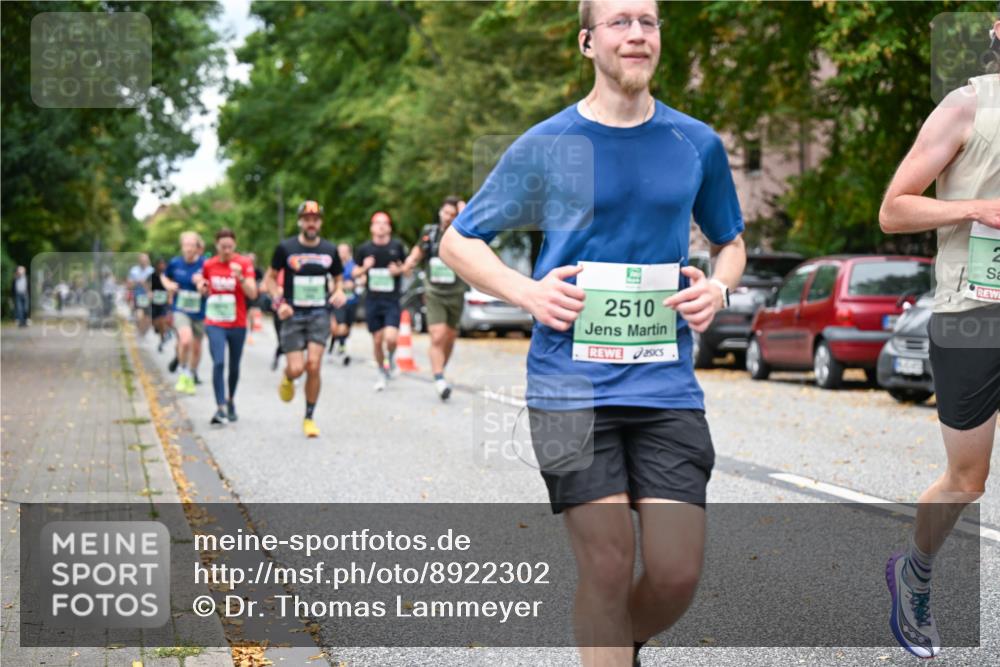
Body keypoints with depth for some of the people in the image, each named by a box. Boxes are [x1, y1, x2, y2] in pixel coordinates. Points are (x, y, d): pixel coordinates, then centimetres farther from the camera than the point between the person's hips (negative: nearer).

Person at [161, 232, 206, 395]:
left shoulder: (205, 265, -10)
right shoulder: (175, 263, -4)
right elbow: (164, 276, 17)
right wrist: (168, 285, -4)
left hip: (200, 312, 1)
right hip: (181, 310, -1)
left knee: (196, 347, 12)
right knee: (186, 340, -24)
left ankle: (191, 378, 36)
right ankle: (184, 374, -1)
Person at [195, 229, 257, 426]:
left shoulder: (244, 263, -6)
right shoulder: (209, 265, 1)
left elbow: (252, 294, -14)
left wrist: (240, 277, -29)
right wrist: (201, 285, -6)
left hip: (238, 324, 0)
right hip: (215, 324, 0)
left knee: (234, 366, 13)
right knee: (218, 363, -18)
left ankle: (230, 400, 38)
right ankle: (221, 408, -20)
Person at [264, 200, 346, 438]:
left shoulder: (330, 250, 7)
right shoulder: (286, 248, 0)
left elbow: (337, 280, 19)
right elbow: (270, 278, 8)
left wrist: (338, 292, -4)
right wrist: (279, 302, -8)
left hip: (319, 314, 1)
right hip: (293, 314, -1)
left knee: (313, 366, -13)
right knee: (296, 368, -10)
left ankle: (309, 418, 2)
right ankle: (287, 379, 30)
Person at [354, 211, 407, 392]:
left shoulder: (397, 247, 2)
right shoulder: (364, 249, 4)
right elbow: (355, 273, 11)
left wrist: (399, 270, -9)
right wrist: (364, 268, -9)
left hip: (392, 300, -2)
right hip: (372, 300, 2)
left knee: (391, 338, -17)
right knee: (377, 341, 5)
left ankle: (391, 357, 17)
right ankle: (382, 372, 26)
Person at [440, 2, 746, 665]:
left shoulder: (697, 144, 8)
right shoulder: (546, 145, 1)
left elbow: (731, 242, 23)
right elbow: (459, 241, 9)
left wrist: (718, 286, 0)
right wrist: (526, 291, -8)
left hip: (667, 385, 2)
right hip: (571, 385, -2)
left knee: (677, 573, -1)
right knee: (608, 566, -6)